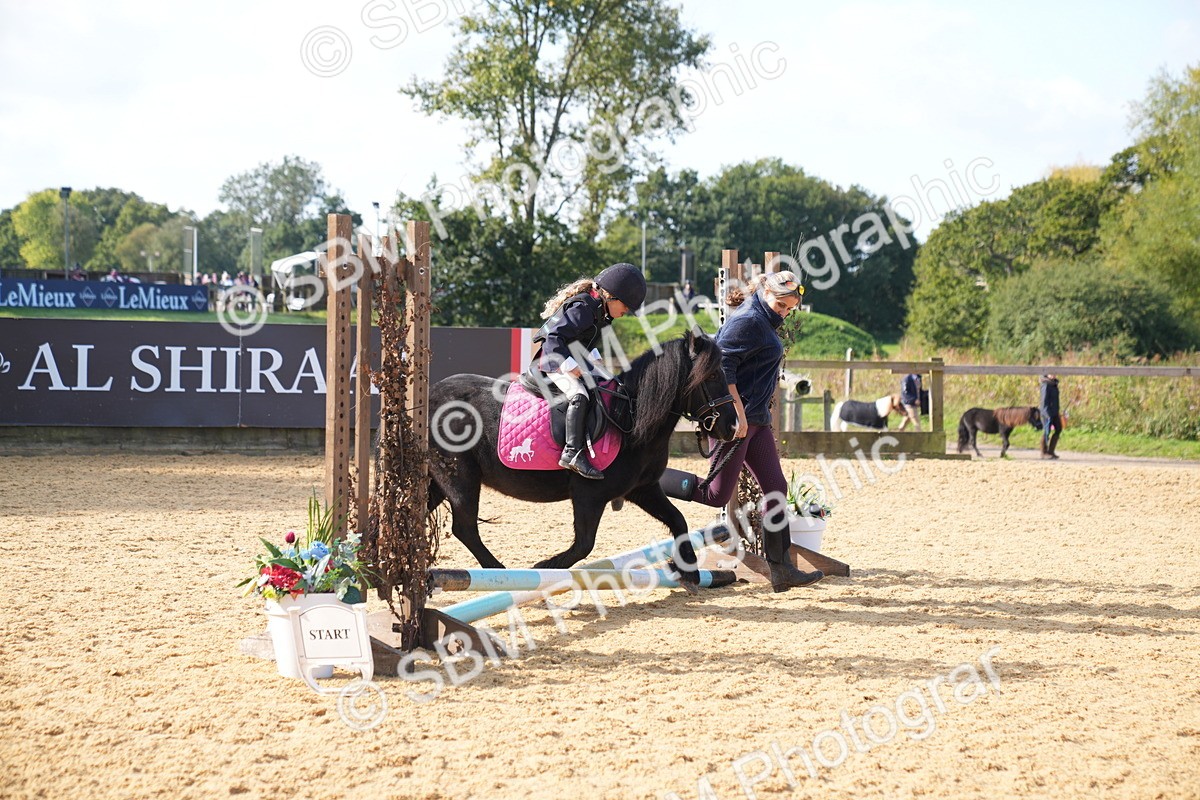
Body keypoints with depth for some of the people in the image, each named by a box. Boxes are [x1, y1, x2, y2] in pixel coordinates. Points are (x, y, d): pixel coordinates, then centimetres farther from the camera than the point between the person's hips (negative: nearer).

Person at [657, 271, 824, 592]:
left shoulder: (764, 323, 18)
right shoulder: (748, 321, -13)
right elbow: (723, 364, -21)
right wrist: (738, 413, -23)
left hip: (756, 420, 10)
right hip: (736, 418, -10)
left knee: (776, 489, 6)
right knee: (717, 494, -8)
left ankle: (781, 569, 8)